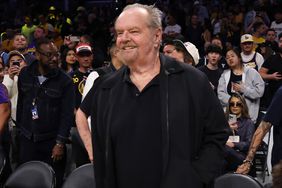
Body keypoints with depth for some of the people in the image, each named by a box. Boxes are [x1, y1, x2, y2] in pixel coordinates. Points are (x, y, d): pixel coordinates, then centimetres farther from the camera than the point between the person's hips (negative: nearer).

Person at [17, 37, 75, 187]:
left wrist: (60, 143, -13)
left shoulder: (65, 81, -8)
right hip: (27, 139, 3)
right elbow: (21, 102, 13)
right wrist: (20, 126, 13)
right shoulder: (25, 74, 3)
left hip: (52, 141, -3)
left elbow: (67, 114, -9)